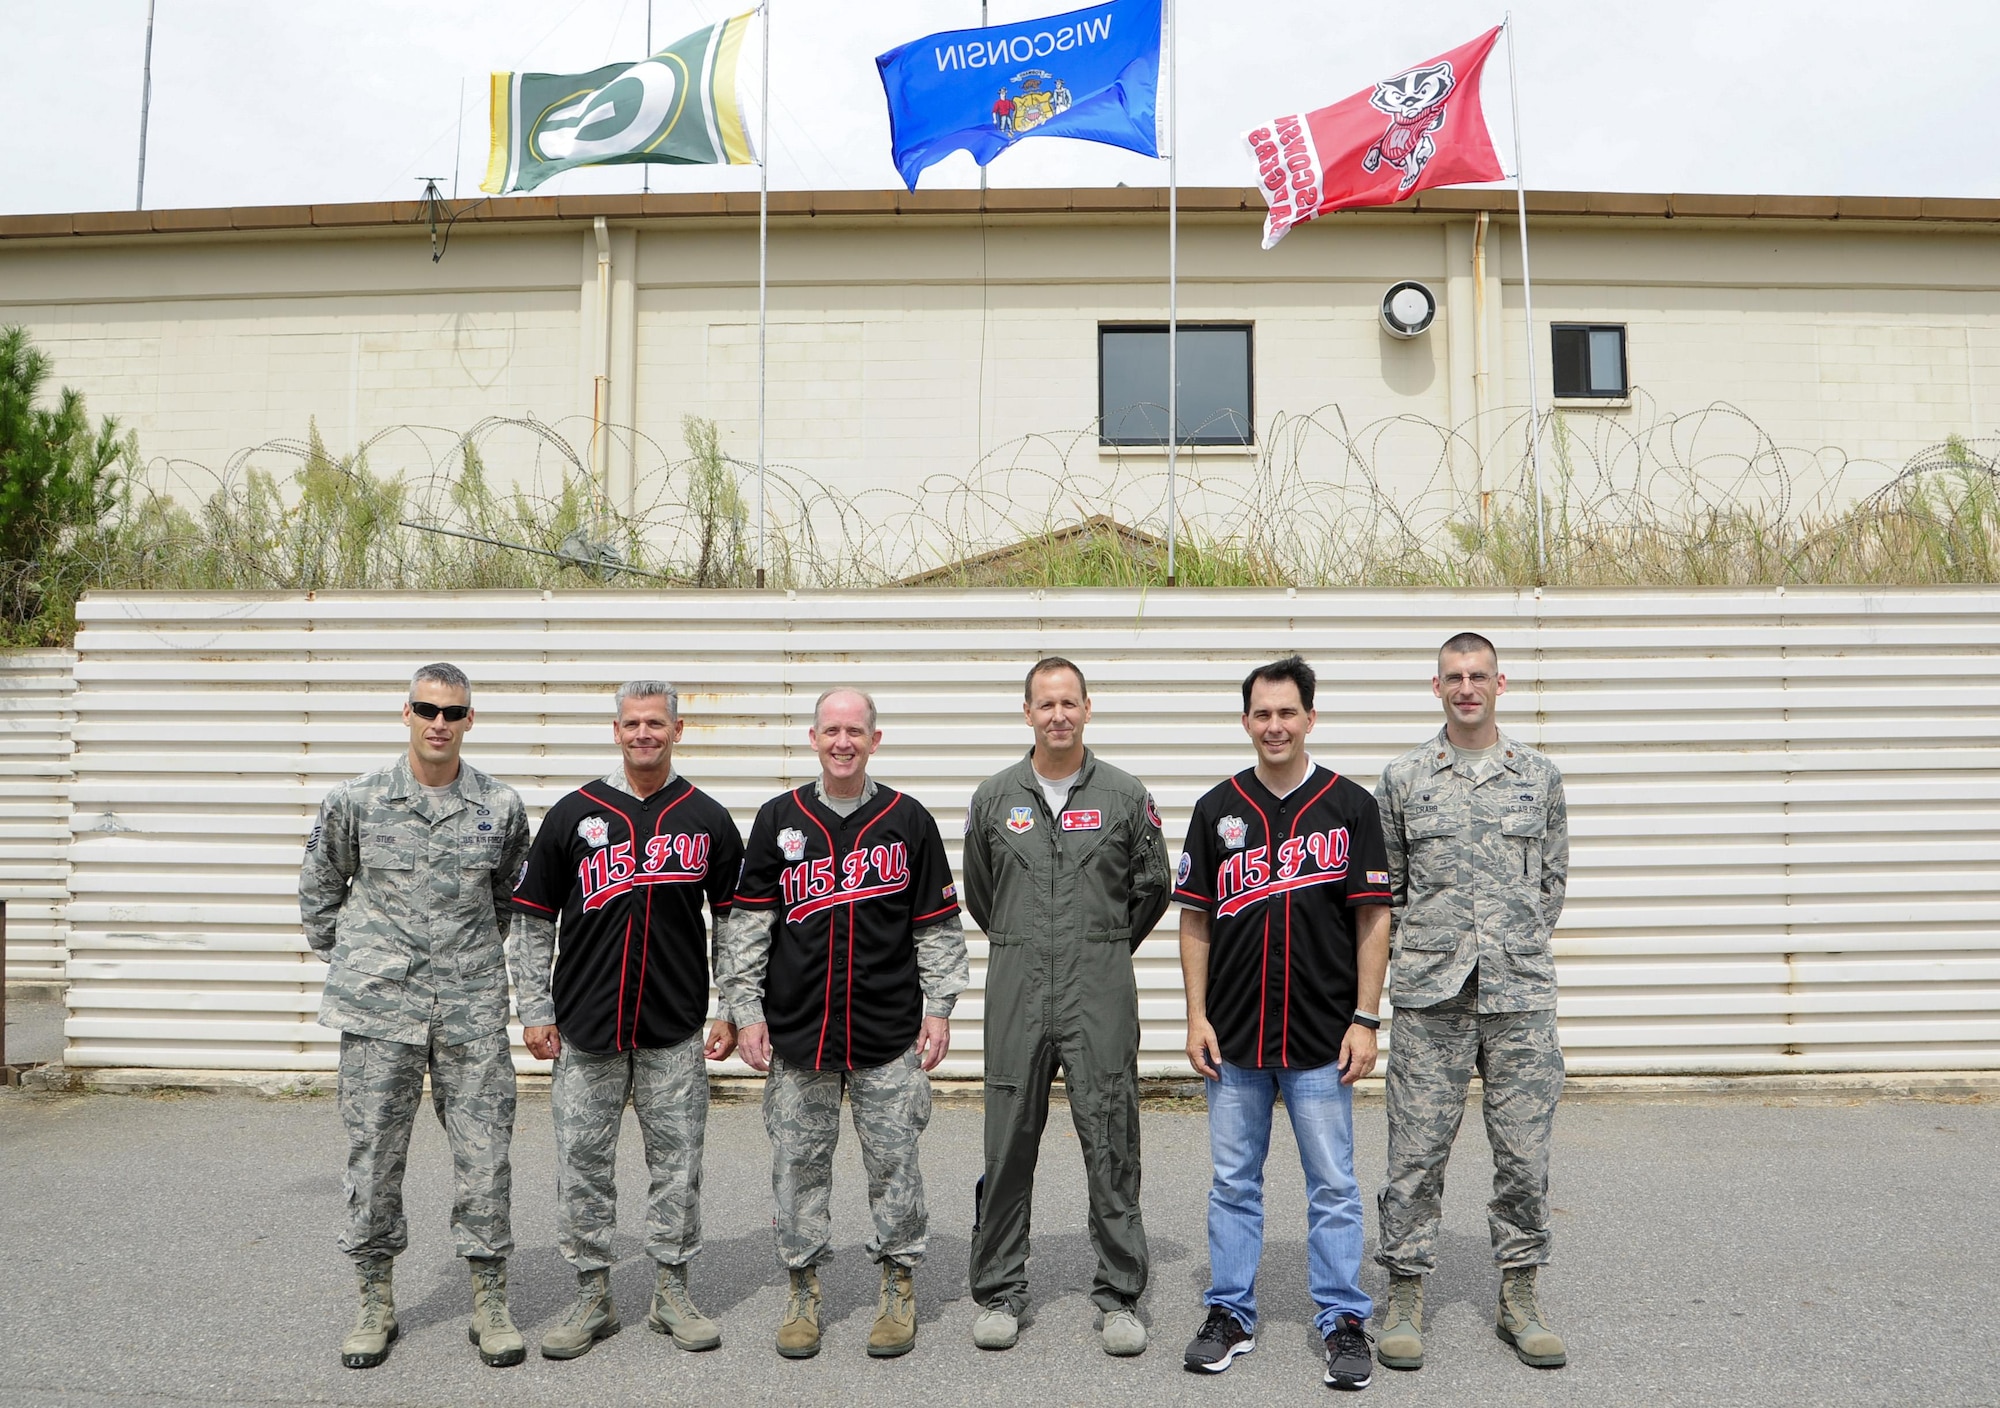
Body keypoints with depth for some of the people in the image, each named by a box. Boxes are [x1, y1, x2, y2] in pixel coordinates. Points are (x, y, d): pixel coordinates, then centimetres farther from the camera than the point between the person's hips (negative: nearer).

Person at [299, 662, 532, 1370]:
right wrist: (343, 957, 14)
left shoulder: (501, 807, 1)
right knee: (374, 1155, 8)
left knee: (484, 1154, 3)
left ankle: (490, 1303, 18)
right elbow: (319, 888, 14)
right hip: (378, 1007, 0)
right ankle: (376, 1303, 25)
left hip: (472, 1009, 0)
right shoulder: (355, 801, -1)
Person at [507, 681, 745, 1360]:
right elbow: (532, 920, 6)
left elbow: (732, 923, 7)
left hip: (677, 1031, 0)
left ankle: (672, 1291, 23)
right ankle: (592, 1295, 23)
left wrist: (731, 1015, 3)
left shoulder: (708, 820, 3)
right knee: (582, 1163, 7)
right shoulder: (573, 815, 1)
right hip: (585, 1027, 0)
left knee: (677, 1163, 8)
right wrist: (535, 1012, 1)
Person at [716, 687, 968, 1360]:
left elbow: (937, 926, 6)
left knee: (894, 1161, 6)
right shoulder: (779, 819, 4)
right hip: (796, 1032, 1)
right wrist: (746, 1012, 1)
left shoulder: (908, 820, 2)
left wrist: (939, 1009, 2)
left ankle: (898, 1285, 24)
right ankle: (803, 1288, 25)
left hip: (890, 1035, -1)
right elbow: (747, 925, 5)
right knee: (799, 1164, 9)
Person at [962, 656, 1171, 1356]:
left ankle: (1120, 1295, 15)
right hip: (1016, 989, 1)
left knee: (1111, 1144, 2)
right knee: (1008, 1147, 7)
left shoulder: (1125, 795, 2)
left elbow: (1152, 886, 11)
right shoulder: (994, 797, 6)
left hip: (1100, 989, -1)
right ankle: (999, 1292, 21)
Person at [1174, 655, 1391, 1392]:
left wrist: (1366, 1019, -6)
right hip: (1234, 1036, 2)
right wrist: (1197, 1016, 0)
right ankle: (1230, 1313, 25)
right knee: (1233, 1183, 12)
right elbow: (1194, 919, 6)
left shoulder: (1350, 805, -1)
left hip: (1322, 1037, -2)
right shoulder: (1217, 808, 5)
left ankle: (1343, 1320, 21)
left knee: (1333, 1187, 7)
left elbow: (1373, 919, -1)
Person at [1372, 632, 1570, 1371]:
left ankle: (1520, 1298, 23)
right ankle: (1405, 1296, 16)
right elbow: (1385, 883, 9)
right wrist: (1430, 948, 7)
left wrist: (1521, 948, 11)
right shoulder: (1403, 778, 3)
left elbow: (1554, 877, 15)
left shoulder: (1540, 775, 8)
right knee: (1416, 1150, 3)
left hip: (1522, 992, 2)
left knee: (1524, 1150, 7)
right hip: (1429, 996, -1)